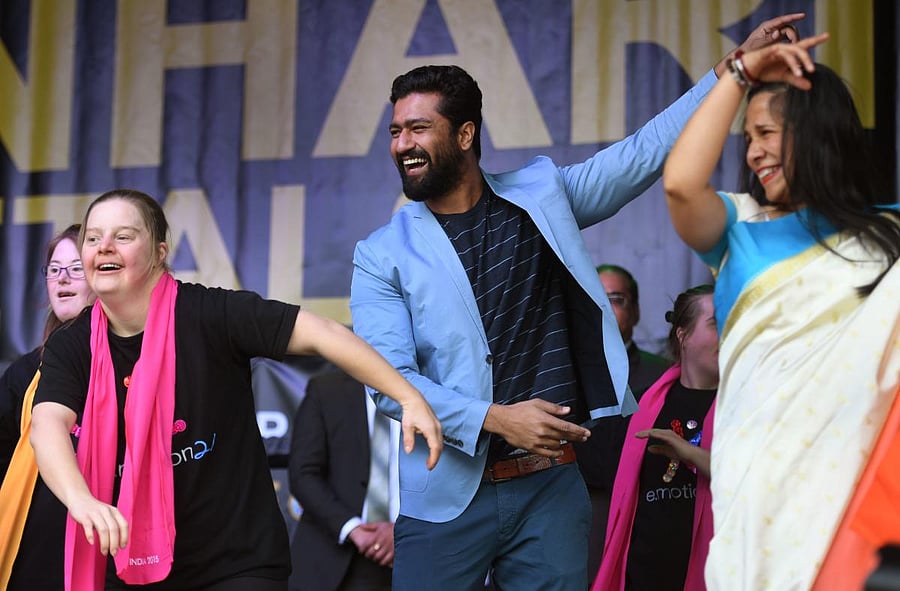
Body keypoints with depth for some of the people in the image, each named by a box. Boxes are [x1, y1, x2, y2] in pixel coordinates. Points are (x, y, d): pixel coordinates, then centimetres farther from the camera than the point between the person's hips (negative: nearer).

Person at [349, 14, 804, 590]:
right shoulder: (383, 256, 0)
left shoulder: (540, 196, 7)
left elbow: (643, 152, 7)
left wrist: (733, 67, 0)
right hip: (448, 495, -1)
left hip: (552, 486, 2)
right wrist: (494, 419, -20)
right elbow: (388, 376, -10)